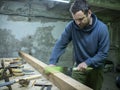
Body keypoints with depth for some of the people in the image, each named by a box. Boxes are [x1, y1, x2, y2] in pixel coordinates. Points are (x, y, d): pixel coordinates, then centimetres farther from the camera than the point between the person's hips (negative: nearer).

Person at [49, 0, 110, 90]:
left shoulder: (102, 28, -19)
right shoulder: (71, 26, -14)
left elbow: (103, 53, -15)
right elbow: (60, 44, -12)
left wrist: (87, 62, -25)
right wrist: (52, 62, -21)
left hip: (95, 69, -1)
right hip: (79, 68, 2)